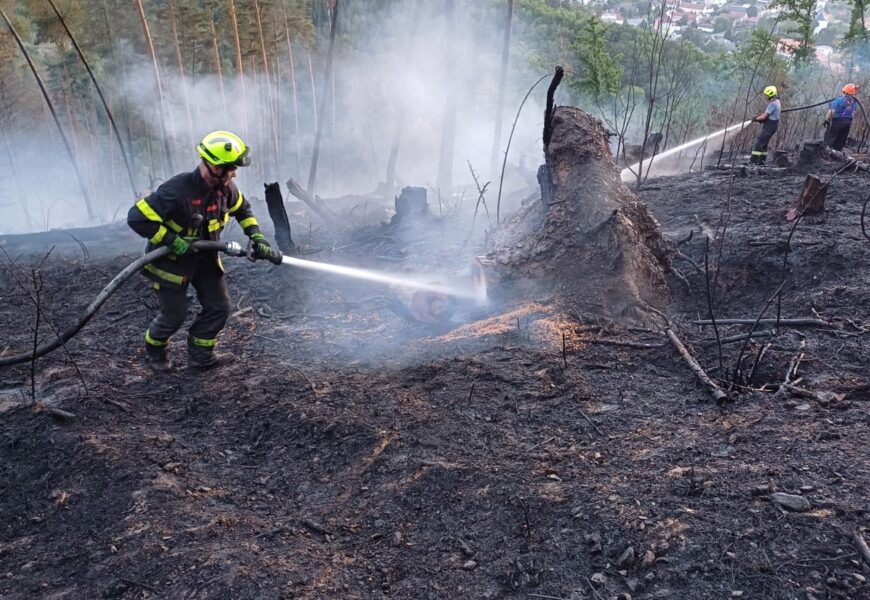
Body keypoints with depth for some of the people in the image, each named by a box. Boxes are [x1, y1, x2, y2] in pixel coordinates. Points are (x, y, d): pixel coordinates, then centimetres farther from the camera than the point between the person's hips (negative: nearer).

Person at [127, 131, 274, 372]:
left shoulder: (225, 188, -11)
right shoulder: (177, 190, -33)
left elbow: (243, 209, 10)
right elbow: (138, 218, -32)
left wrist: (256, 236, -2)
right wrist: (173, 241, -30)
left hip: (204, 257, 6)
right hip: (171, 260, -6)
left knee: (219, 307, 4)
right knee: (174, 315, 4)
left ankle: (200, 355, 22)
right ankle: (154, 351, 36)